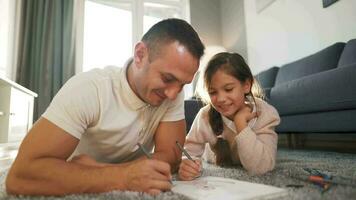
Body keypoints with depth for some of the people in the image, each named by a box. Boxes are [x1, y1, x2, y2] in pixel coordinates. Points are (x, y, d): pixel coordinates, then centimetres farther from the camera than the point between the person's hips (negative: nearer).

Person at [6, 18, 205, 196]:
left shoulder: (174, 92, -15)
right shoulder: (87, 89, -26)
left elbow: (171, 156, -17)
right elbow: (21, 175, -29)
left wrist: (93, 171, -25)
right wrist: (122, 177, -38)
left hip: (136, 189, 2)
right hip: (78, 191, -1)